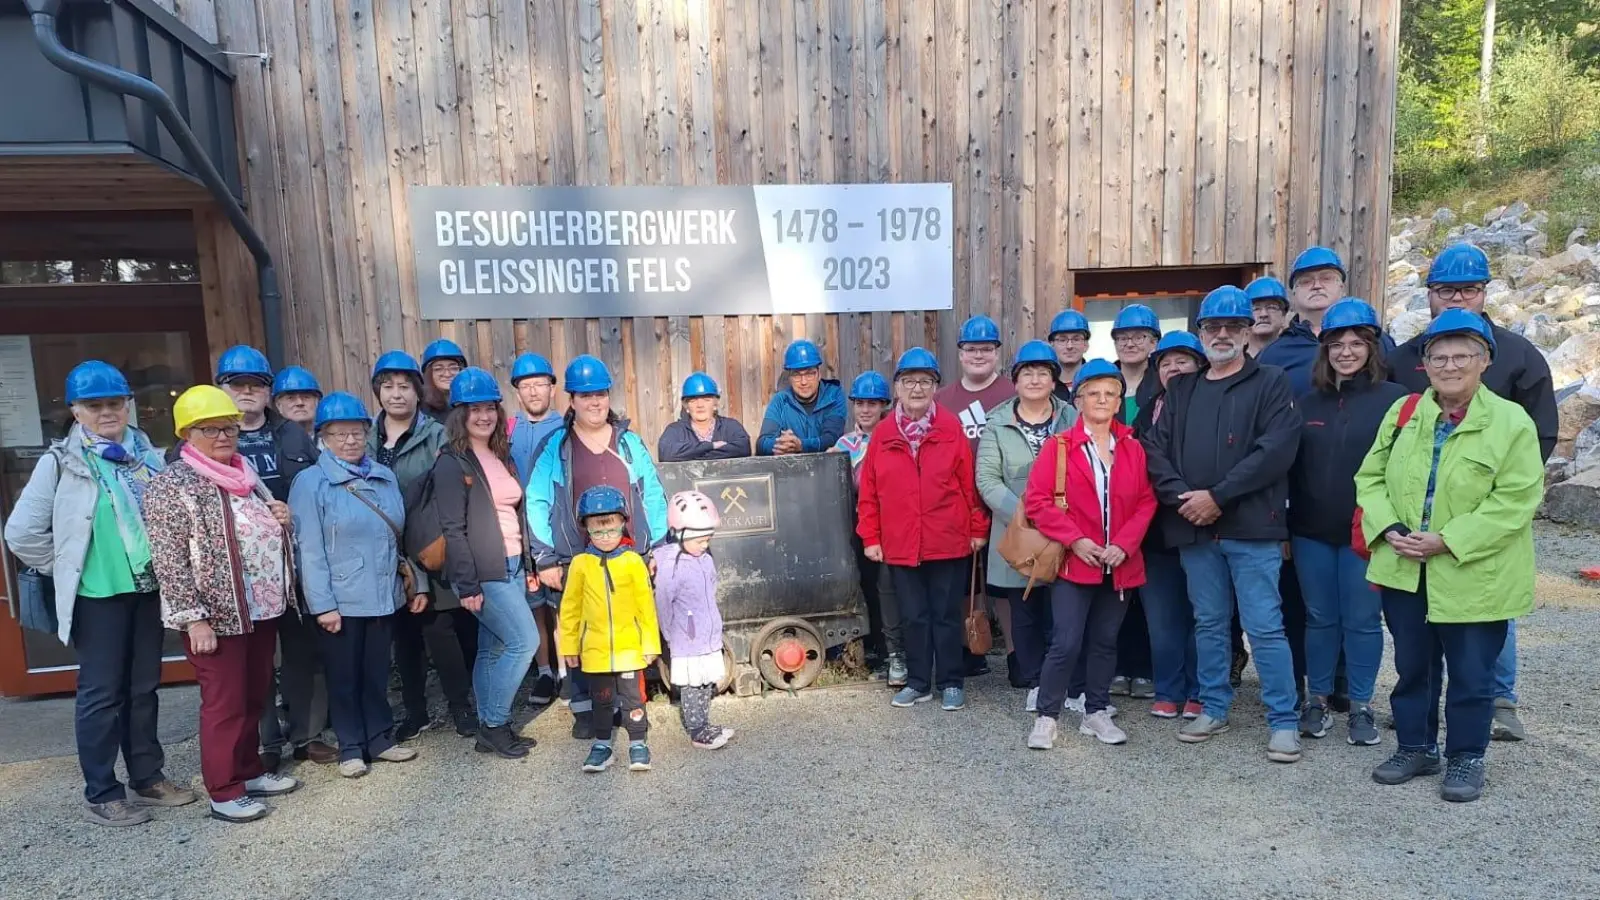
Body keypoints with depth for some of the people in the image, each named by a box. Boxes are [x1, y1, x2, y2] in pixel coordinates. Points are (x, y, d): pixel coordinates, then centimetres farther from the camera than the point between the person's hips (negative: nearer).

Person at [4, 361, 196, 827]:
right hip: (98, 595, -4)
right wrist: (67, 571, -2)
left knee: (143, 688, 14)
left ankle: (148, 777, 26)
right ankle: (101, 794, 16)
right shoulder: (61, 462, -7)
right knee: (102, 693, 4)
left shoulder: (148, 456, 6)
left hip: (148, 588, 4)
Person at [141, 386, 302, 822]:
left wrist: (280, 519, 3)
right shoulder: (171, 484, -11)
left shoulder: (246, 474, 12)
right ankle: (224, 792, 15)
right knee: (225, 703, 2)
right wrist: (194, 618, -19)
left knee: (255, 696, 16)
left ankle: (250, 771, 31)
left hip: (262, 608, 7)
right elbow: (169, 560, -15)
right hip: (216, 614, -7)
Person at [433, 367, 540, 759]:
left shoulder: (502, 456, 14)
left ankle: (491, 730, 20)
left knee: (494, 650, 12)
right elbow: (453, 528, -14)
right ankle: (494, 724, 7)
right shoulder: (452, 462, -9)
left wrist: (528, 566, 16)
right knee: (524, 641, -9)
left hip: (512, 566, 7)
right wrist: (467, 585, -18)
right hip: (484, 572, -7)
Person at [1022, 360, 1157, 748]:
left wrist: (1124, 544, -9)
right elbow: (1037, 500, -8)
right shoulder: (1058, 446, -4)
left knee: (1105, 641, 13)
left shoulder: (1133, 449, 7)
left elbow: (1146, 502, 5)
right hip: (1073, 561, -4)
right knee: (1066, 643, -6)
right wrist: (1074, 540, -15)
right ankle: (1046, 717, 8)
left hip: (1119, 564, 4)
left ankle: (1096, 713, 26)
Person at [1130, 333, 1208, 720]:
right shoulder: (1149, 411, 11)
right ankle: (1167, 692, 21)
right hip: (1157, 528, 4)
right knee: (1161, 616, 9)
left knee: (1200, 615, 8)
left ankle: (1199, 693, 21)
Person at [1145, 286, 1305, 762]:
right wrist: (1180, 498, -10)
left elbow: (1276, 450, -12)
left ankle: (1284, 721, 11)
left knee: (1264, 626, -2)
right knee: (1209, 623, 14)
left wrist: (1217, 496, -16)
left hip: (1250, 526, -4)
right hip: (1193, 527, 5)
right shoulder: (1181, 389, 15)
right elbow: (1158, 449, 7)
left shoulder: (1271, 383, 1)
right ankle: (1214, 708, 27)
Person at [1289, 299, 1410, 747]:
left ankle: (1361, 706, 21)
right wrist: (1285, 525, 6)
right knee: (1320, 618, 12)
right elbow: (1291, 465, 9)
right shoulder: (1308, 402, 8)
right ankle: (1317, 700, 23)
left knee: (1362, 620, 7)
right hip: (1311, 531, 3)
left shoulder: (1394, 399, -3)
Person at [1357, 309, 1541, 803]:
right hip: (1405, 571, 4)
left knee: (1470, 675, 9)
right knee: (1412, 667, 16)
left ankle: (1466, 757, 27)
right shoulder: (1402, 412, 5)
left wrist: (1446, 541, -20)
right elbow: (1371, 477, 6)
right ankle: (1416, 747, 32)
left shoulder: (1512, 421, -8)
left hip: (1474, 576, -4)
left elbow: (1515, 499, -14)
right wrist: (1390, 530, -10)